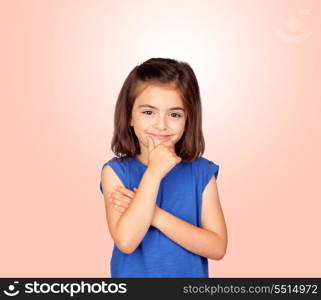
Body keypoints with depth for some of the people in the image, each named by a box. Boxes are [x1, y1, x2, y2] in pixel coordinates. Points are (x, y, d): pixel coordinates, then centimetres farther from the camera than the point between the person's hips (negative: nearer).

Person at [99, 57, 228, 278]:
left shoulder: (202, 172, -11)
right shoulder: (116, 171, -14)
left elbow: (217, 247, -16)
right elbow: (126, 241, -24)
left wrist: (156, 214, -24)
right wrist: (153, 172, -28)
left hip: (190, 273, 1)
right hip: (133, 272, -1)